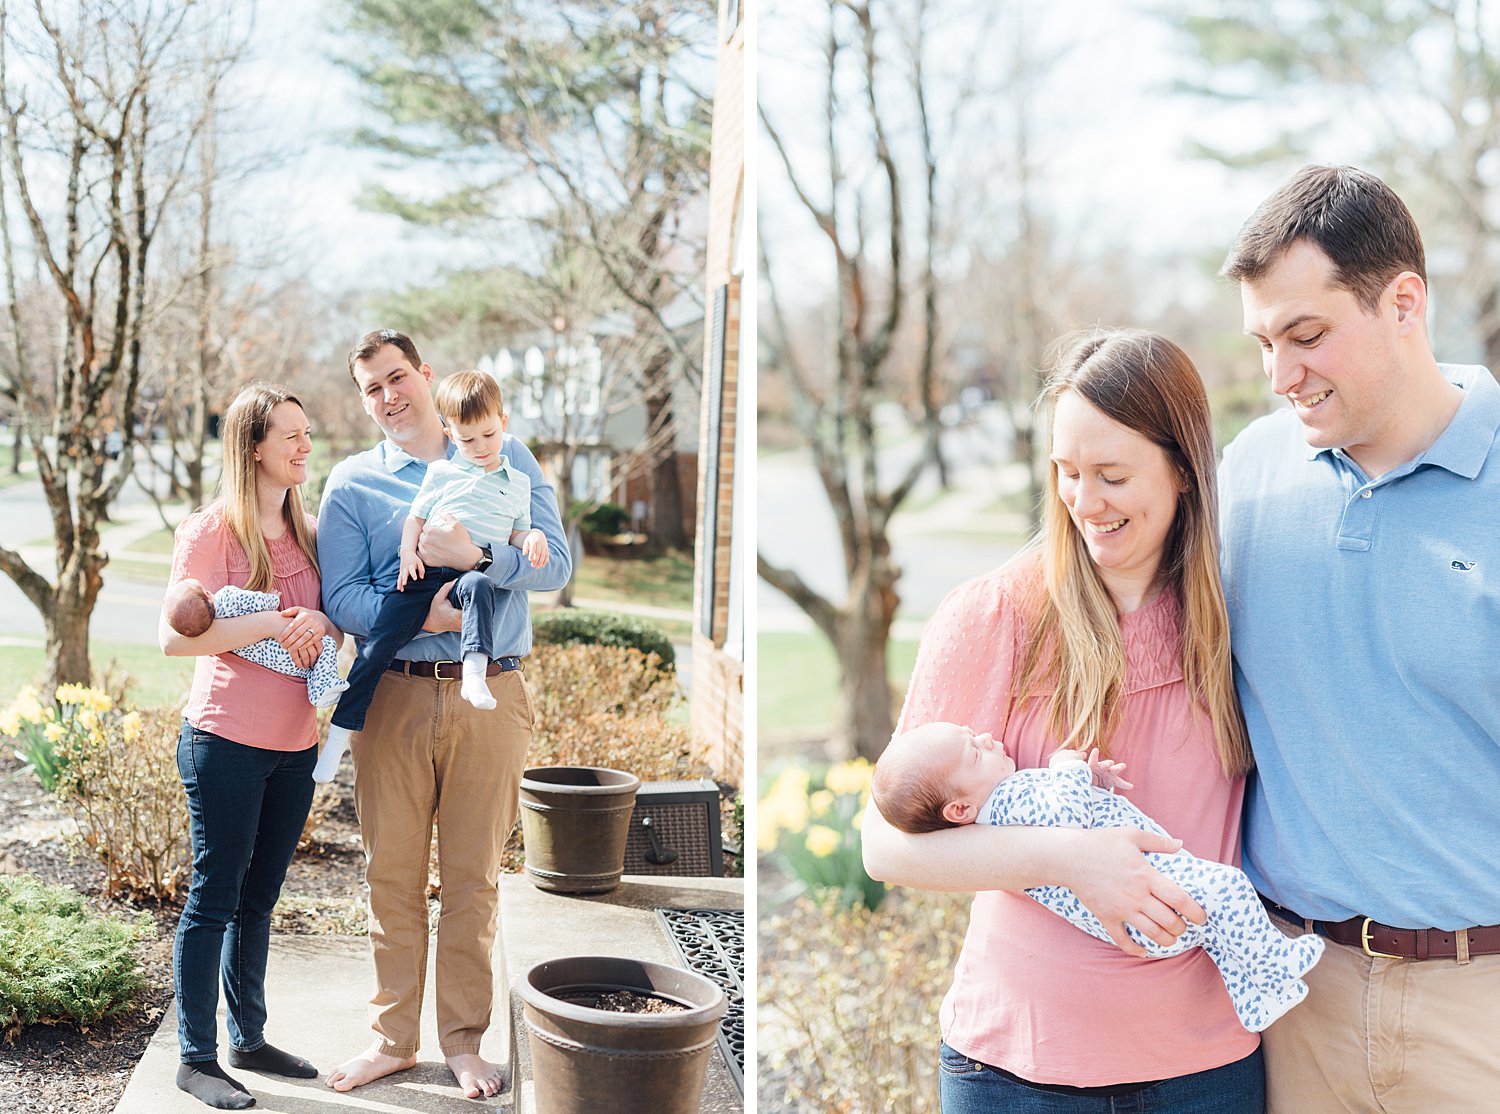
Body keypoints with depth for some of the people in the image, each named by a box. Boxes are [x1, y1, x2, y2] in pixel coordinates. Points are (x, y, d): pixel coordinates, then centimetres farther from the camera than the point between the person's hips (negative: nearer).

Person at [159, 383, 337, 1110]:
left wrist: (321, 623, -10)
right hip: (226, 742, -6)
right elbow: (174, 636, -19)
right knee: (214, 898, 2)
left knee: (258, 899, 16)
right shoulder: (211, 531, -10)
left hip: (295, 744, 6)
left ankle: (249, 1039, 28)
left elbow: (340, 616, 12)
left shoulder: (307, 531, 9)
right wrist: (271, 624, -21)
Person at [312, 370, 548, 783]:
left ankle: (474, 674, -51)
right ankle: (341, 732, -7)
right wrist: (408, 551, -3)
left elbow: (517, 533, 23)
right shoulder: (441, 472, 16)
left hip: (475, 572, 0)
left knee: (478, 586, -39)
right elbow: (416, 517, 15)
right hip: (425, 572, 0)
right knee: (378, 642, -13)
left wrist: (533, 537, 0)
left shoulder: (518, 482, 20)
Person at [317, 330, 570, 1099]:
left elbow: (556, 563, -3)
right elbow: (341, 596, -4)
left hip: (489, 695, 0)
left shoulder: (505, 459, 7)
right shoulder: (352, 482, 7)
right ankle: (393, 1038, 21)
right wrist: (416, 616, -21)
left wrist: (474, 556, -20)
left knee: (473, 876, 6)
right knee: (391, 873, 6)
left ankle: (464, 1041, 19)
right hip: (392, 695, 1)